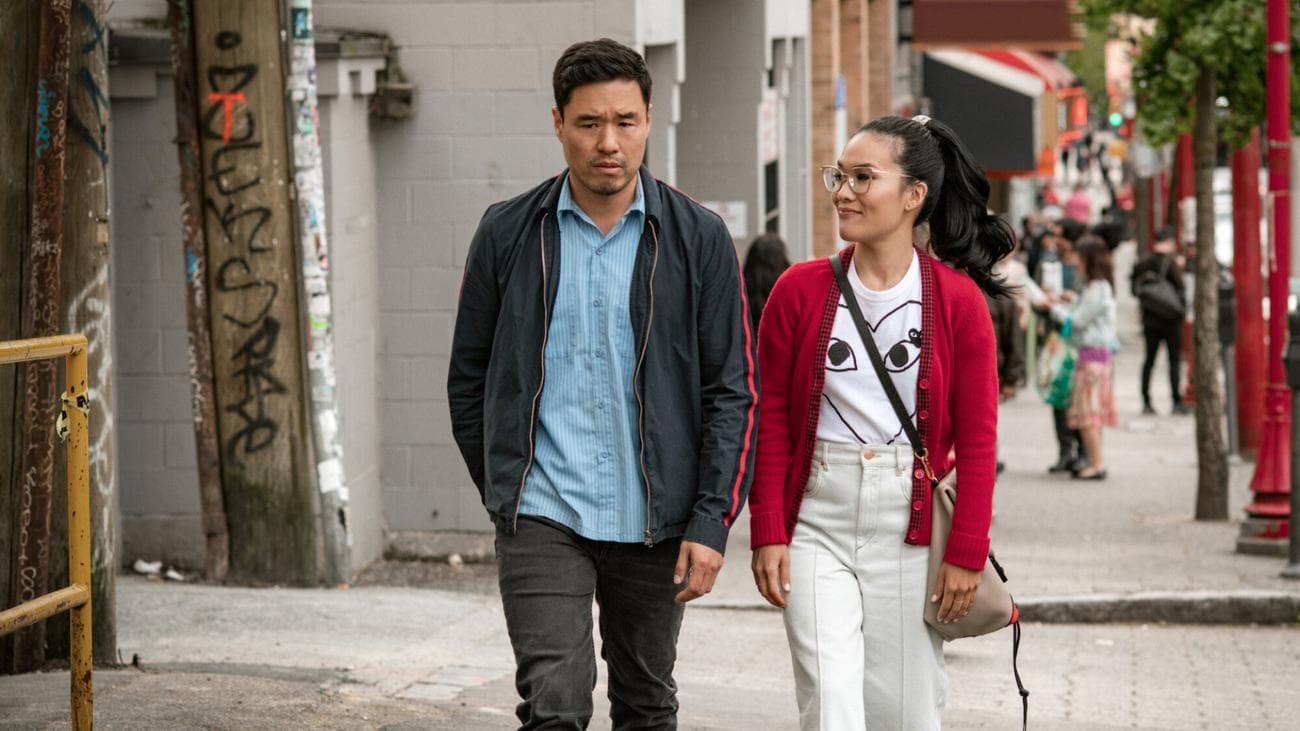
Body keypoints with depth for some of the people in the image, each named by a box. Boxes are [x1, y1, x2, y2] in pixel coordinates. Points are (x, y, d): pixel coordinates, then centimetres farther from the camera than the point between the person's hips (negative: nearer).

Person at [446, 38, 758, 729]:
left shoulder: (697, 239, 0)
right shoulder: (508, 233, 2)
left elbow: (733, 391, -1)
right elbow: (469, 378, 11)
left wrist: (711, 521, -7)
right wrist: (503, 490, 11)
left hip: (653, 521, 1)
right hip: (541, 518, -1)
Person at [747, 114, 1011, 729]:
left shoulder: (958, 301, -2)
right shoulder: (800, 290, 1)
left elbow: (977, 440, -2)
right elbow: (770, 420, 3)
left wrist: (967, 553, -5)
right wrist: (768, 533, -3)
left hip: (911, 529, 0)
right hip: (818, 525, 0)